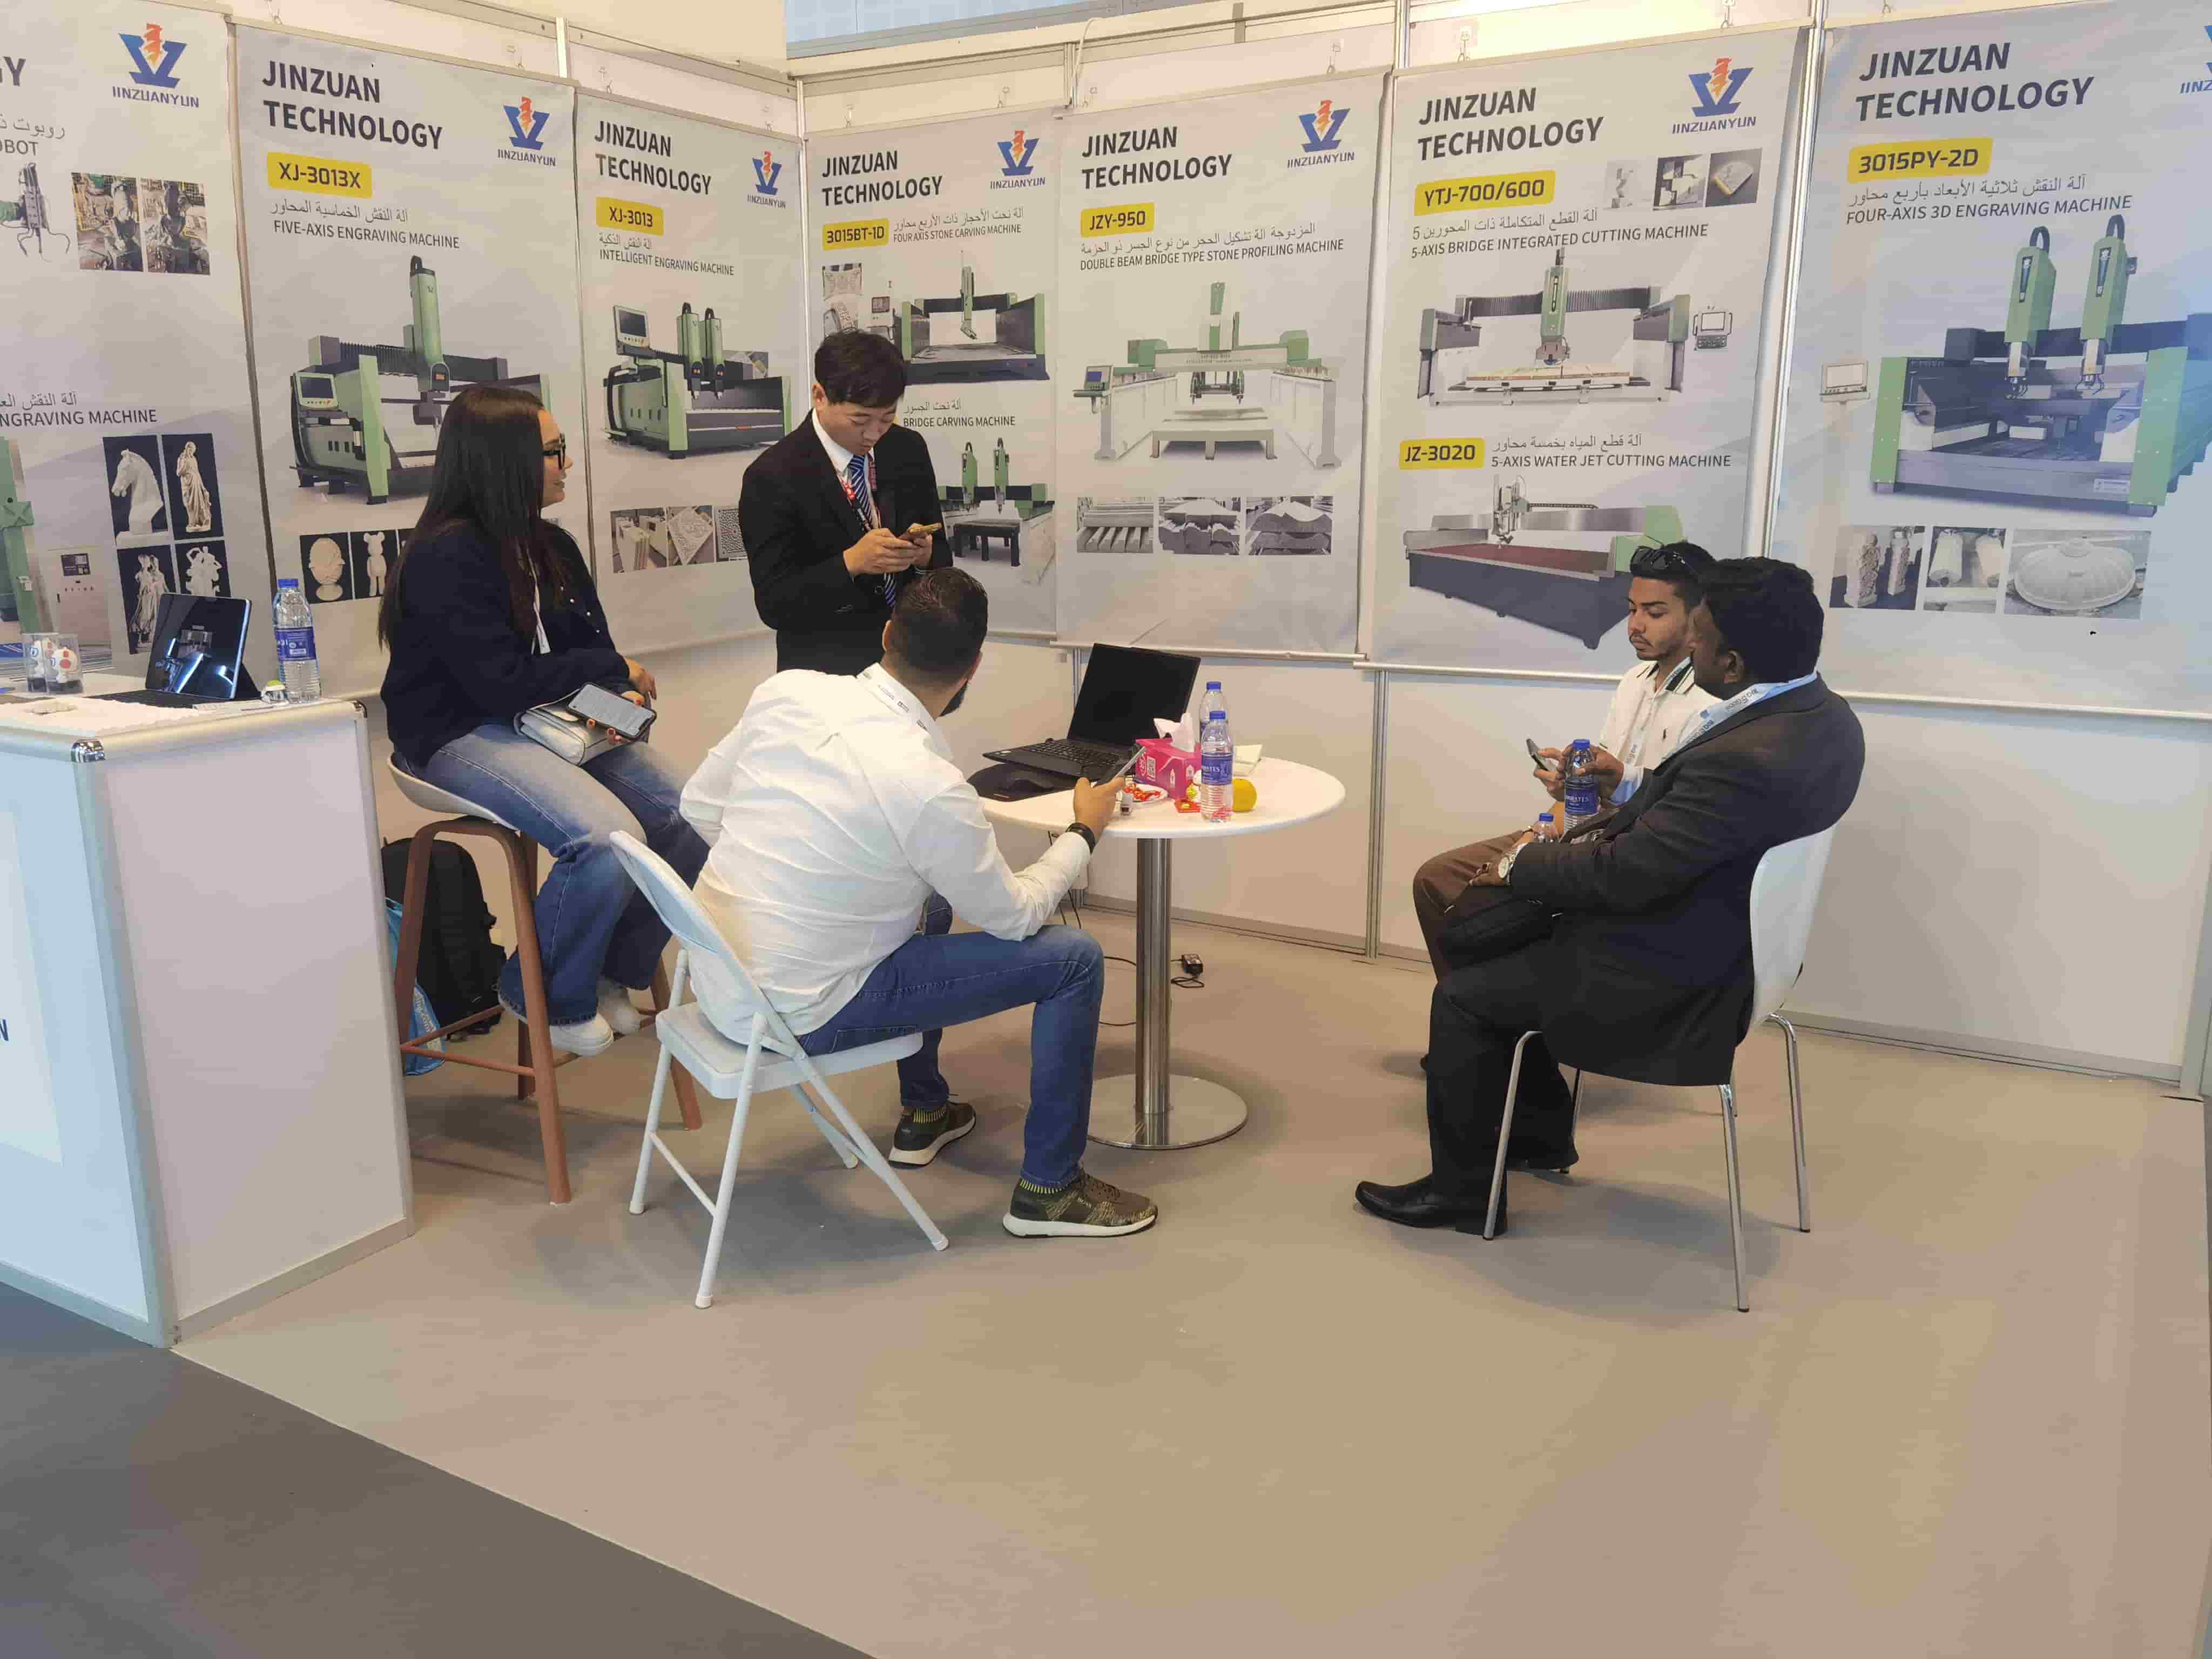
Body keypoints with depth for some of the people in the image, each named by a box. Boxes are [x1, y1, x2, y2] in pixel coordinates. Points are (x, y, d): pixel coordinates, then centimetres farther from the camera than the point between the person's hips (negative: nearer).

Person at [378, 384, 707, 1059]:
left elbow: (590, 646, 15)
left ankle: (614, 969, 9)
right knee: (610, 838, -31)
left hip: (549, 722, 8)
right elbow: (499, 683, -22)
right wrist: (615, 668, -12)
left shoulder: (551, 545, 11)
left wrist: (619, 693, -10)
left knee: (691, 816, -12)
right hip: (458, 736, -8)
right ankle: (544, 996, -5)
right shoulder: (447, 556, -15)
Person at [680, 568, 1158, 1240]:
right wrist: (1082, 833, 8)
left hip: (715, 979, 8)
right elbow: (1013, 915, -8)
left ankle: (924, 1114, 44)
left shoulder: (788, 690, -7)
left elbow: (700, 804, 8)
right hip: (796, 1017, -7)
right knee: (1074, 958, -3)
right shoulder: (931, 787, -24)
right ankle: (1049, 1190, 12)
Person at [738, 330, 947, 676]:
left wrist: (925, 554, -19)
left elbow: (942, 558, 4)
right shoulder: (773, 477, -16)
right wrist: (850, 563, -32)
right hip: (825, 671, -4)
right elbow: (774, 605, -18)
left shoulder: (909, 449, -1)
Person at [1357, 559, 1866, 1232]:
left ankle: (1463, 1186, 17)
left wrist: (1519, 865, -9)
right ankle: (1540, 1132, 34)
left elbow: (1624, 875, -26)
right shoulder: (1819, 711, -2)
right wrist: (1585, 837, 0)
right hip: (1732, 938, 10)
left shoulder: (1748, 759, -33)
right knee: (1493, 945, 20)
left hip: (1676, 980, -10)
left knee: (1462, 996, 0)